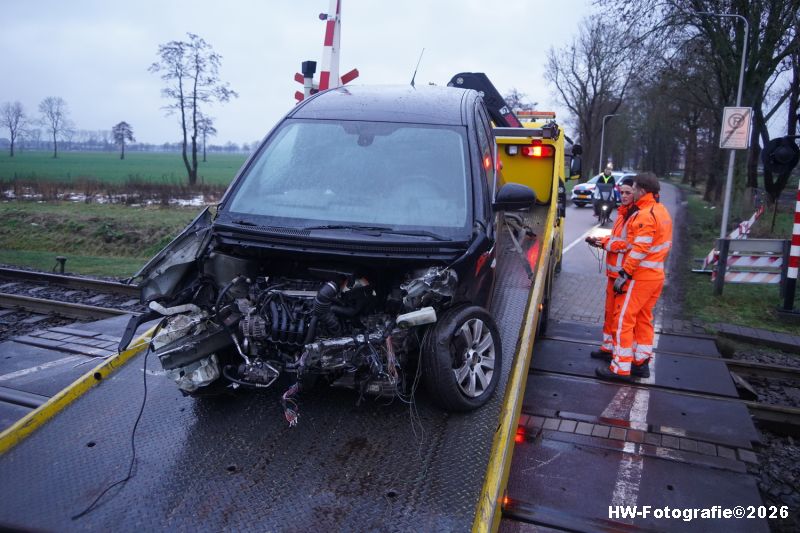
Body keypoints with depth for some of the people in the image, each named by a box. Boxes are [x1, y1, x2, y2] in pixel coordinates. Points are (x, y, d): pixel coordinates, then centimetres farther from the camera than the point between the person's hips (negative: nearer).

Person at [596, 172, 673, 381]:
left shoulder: (645, 215, -18)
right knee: (644, 319, 16)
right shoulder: (662, 211, 12)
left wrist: (625, 274, -21)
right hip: (657, 274, 10)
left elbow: (639, 249, -24)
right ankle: (641, 363, 24)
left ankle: (621, 368, -1)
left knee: (624, 319, -4)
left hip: (641, 276, -10)